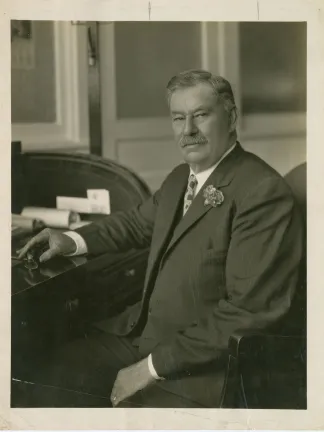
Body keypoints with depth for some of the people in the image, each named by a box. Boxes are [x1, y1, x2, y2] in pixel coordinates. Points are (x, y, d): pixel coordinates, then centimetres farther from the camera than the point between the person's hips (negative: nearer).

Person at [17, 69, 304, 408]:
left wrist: (153, 366, -21)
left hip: (198, 365, -8)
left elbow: (250, 312, -24)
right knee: (57, 375, 5)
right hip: (141, 333, 8)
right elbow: (138, 222, 27)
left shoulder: (263, 192, -19)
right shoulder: (180, 177, 8)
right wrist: (72, 241, 9)